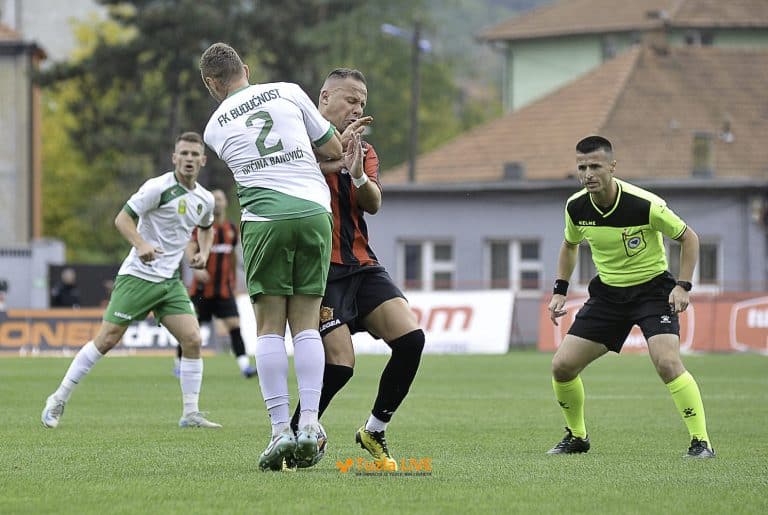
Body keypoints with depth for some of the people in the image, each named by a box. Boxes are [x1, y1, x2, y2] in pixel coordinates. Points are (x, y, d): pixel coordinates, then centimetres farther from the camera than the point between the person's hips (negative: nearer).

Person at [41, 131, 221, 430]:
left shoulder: (205, 199, 9)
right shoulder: (160, 187, -12)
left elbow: (206, 228, 31)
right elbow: (122, 218, -13)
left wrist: (203, 253, 11)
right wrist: (141, 245, -30)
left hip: (170, 282, 5)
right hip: (138, 276, -5)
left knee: (192, 339, -9)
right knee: (107, 339, -6)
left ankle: (190, 415, -1)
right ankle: (59, 400, 5)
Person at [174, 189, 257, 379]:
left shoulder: (231, 228, 11)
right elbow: (190, 249, -16)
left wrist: (233, 278, 28)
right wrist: (196, 268, -33)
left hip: (224, 288, 3)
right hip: (202, 287, -3)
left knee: (234, 324, -10)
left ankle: (244, 365, -18)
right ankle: (179, 363, 22)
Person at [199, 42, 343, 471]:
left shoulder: (215, 127, 13)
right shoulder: (288, 92, 11)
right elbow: (334, 149, 14)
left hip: (264, 219, -1)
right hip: (314, 211, 1)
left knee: (270, 328, 3)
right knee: (307, 325, 6)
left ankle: (281, 429, -5)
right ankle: (310, 425, -5)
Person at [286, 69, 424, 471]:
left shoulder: (364, 150, 18)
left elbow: (373, 204, 2)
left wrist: (360, 176, -18)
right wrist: (337, 149, -26)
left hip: (363, 264, 6)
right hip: (322, 267, -6)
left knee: (410, 338, -11)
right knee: (340, 362, -17)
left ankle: (374, 431, 6)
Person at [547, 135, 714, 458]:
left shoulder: (644, 205, -23)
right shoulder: (576, 207, -8)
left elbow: (688, 237, -9)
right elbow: (570, 245, 15)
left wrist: (683, 286, -17)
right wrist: (560, 291, 8)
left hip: (652, 288, -5)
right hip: (607, 293, 5)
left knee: (667, 362, -27)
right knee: (562, 365, -2)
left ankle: (701, 441, -17)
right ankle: (576, 437, 21)